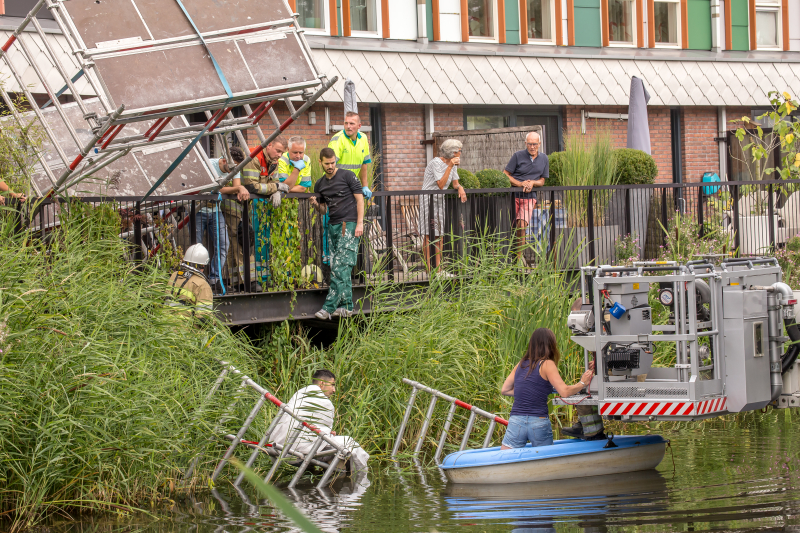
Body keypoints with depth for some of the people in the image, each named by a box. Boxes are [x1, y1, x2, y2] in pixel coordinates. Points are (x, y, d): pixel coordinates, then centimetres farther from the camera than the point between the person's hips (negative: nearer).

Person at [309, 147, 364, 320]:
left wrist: (360, 223, -10)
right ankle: (347, 306, 7)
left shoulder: (347, 176, -1)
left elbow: (359, 199, -2)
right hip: (333, 226, 7)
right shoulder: (320, 184, 16)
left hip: (349, 225, -7)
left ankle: (329, 307, -19)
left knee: (341, 268, -12)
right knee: (337, 268, 4)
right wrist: (316, 205, -2)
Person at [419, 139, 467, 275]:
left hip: (440, 200, 8)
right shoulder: (436, 163, -18)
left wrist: (460, 189, -14)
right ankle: (428, 270, -8)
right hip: (428, 199, -8)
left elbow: (455, 184, 9)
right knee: (428, 235, -7)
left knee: (439, 235, 5)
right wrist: (449, 166, -24)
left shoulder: (452, 164, 8)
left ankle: (438, 269, 5)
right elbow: (441, 184, -23)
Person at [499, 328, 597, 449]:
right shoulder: (547, 364, -4)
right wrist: (583, 383, 4)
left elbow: (504, 390, 17)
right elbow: (565, 392, -12)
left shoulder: (521, 365, 12)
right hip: (539, 421, -4)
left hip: (516, 420, 4)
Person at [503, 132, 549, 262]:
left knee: (522, 225, -15)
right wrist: (521, 184, -13)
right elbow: (505, 175, 0)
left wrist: (532, 183, -7)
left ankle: (519, 256, -5)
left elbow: (542, 181, 16)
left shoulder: (544, 159, 11)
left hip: (529, 198, 1)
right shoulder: (518, 156, 0)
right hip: (513, 196, -1)